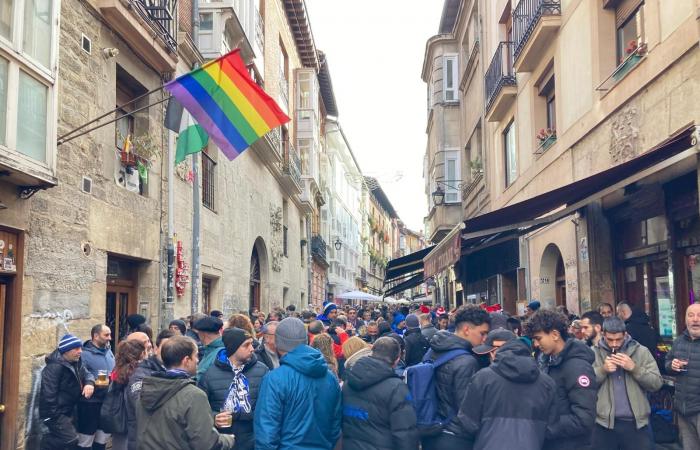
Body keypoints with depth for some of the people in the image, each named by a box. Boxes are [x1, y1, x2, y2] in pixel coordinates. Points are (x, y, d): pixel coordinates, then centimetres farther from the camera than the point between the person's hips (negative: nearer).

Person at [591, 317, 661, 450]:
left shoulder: (641, 351, 3)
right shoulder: (593, 353, 1)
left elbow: (657, 384, -2)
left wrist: (634, 368, -14)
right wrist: (602, 370, -15)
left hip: (636, 422, 1)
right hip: (604, 422, 0)